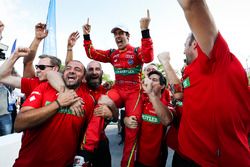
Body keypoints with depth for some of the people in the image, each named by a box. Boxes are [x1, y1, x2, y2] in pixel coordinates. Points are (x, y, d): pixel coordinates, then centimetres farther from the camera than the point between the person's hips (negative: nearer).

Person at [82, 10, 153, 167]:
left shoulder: (136, 51, 1)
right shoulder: (112, 54, 14)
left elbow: (148, 58, -22)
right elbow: (92, 54, 15)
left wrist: (145, 31, -27)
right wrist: (87, 36, 6)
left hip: (134, 92, -2)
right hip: (117, 89, 3)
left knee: (132, 127, -8)